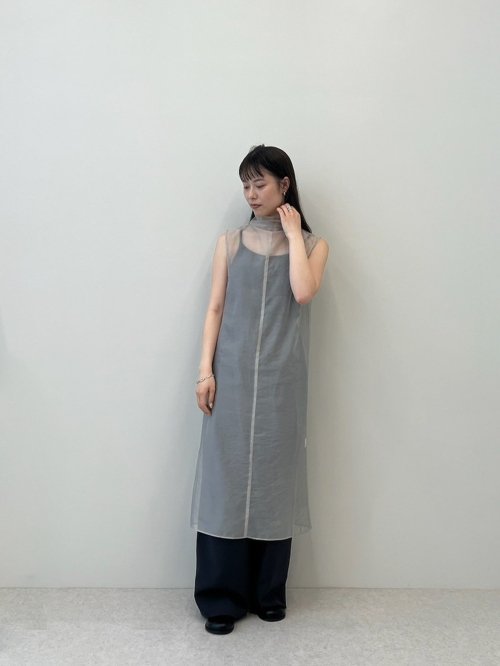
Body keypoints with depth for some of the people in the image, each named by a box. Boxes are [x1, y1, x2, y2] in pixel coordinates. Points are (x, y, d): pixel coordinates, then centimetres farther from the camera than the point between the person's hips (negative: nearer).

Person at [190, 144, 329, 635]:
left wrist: (293, 233, -4)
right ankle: (221, 598, 11)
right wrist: (205, 369, -4)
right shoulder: (230, 242, 9)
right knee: (226, 476, 0)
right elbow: (215, 309, 4)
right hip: (232, 374, 0)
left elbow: (303, 292, -13)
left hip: (281, 378, 0)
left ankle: (268, 592, 21)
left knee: (274, 476, 6)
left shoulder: (312, 244, 7)